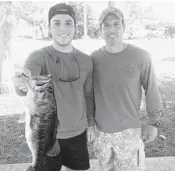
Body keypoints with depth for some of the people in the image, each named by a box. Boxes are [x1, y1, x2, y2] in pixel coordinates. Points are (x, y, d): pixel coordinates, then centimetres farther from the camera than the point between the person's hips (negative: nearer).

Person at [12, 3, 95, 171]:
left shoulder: (86, 60, -1)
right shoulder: (39, 56, -14)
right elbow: (27, 80, -33)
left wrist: (90, 124, 10)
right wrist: (22, 85, -55)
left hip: (78, 133, 3)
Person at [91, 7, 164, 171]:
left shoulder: (140, 56, -12)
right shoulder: (94, 58, -4)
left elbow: (151, 90, -5)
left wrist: (153, 122, -3)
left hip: (129, 130, -2)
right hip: (100, 130, 3)